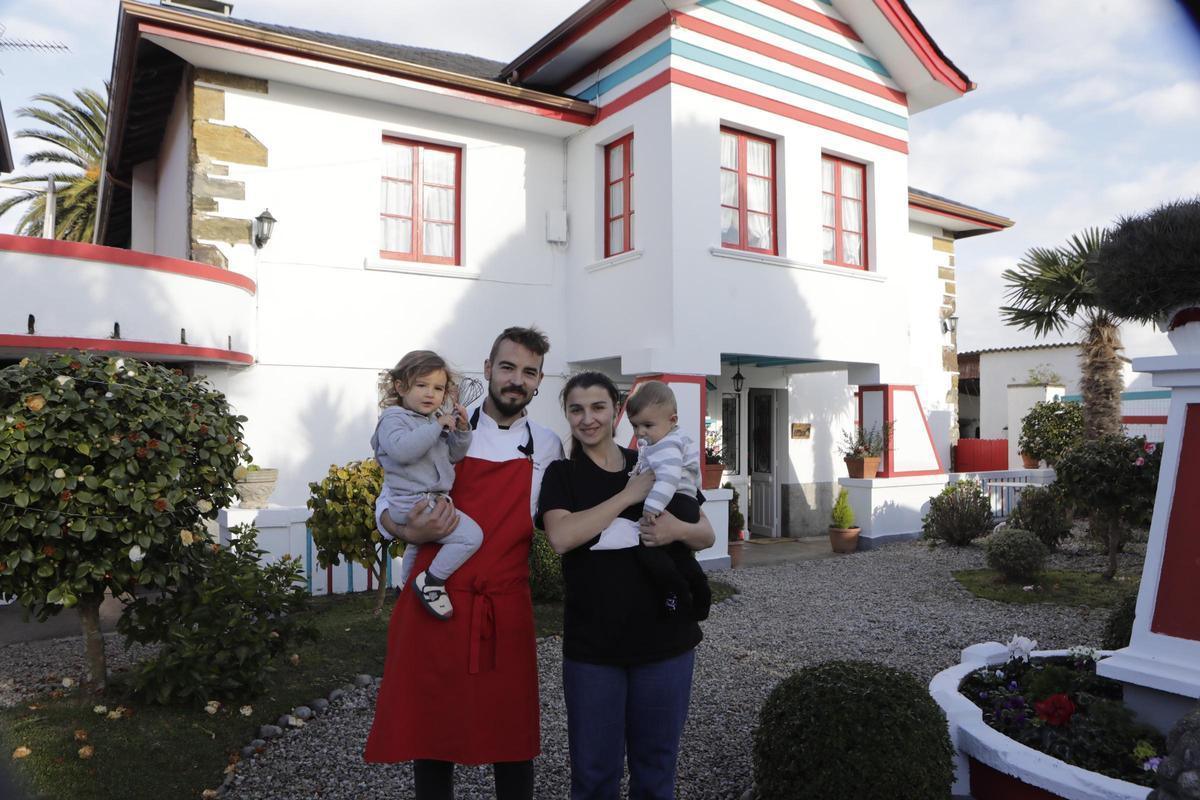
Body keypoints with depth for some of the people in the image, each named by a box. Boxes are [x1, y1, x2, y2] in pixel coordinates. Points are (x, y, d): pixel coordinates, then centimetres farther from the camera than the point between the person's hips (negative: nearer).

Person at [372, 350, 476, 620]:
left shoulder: (435, 421, 14)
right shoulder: (394, 418, -13)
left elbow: (454, 455, 16)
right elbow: (402, 450, -33)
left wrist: (461, 430, -2)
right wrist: (437, 426, -29)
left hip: (433, 501, 11)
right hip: (413, 504, -10)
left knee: (417, 543, 35)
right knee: (470, 535, -22)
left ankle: (408, 585, 59)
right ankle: (432, 582, -11)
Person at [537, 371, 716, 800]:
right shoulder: (561, 475, 0)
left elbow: (707, 536, 7)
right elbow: (561, 537, -19)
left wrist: (680, 530, -15)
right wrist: (630, 495, -18)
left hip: (665, 638, 2)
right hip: (590, 644, -1)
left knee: (656, 764, 14)